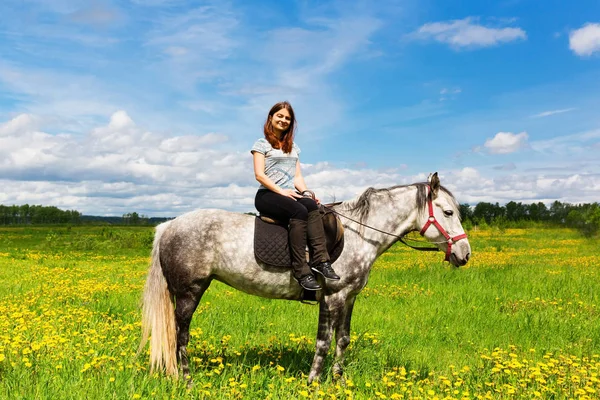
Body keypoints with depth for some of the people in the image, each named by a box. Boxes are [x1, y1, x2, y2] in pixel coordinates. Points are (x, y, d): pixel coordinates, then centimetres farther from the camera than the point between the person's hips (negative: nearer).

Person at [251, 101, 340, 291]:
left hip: (290, 194, 5)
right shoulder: (262, 144, 7)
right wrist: (281, 191, -18)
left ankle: (321, 260, -40)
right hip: (268, 195, -5)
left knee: (312, 206, -31)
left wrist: (306, 193, -3)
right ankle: (301, 271, -39)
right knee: (300, 211, -36)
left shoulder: (293, 147, 25)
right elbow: (259, 175, -5)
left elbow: (297, 176, 17)